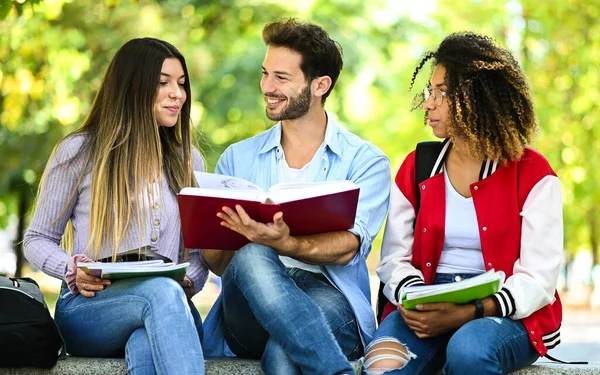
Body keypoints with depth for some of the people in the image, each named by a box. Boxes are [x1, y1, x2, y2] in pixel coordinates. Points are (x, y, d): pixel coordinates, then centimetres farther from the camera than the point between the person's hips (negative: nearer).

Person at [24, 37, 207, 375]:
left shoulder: (189, 161, 21)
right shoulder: (79, 152, 8)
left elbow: (199, 250, 20)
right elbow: (38, 240, 12)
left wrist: (187, 283, -4)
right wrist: (73, 270, -10)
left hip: (168, 308, 2)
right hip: (88, 309, -2)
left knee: (146, 347, -40)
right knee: (161, 290, -40)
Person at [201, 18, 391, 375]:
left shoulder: (366, 161, 9)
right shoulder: (238, 159, 19)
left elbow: (347, 248, -9)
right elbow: (217, 263, 11)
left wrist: (284, 244, -30)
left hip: (329, 301, -4)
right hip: (251, 315, 4)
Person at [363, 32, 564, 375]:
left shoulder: (532, 174, -1)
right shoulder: (417, 167, 11)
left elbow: (538, 279, -8)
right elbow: (395, 257, 7)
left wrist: (468, 313, -22)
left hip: (509, 314, -2)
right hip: (427, 308, 2)